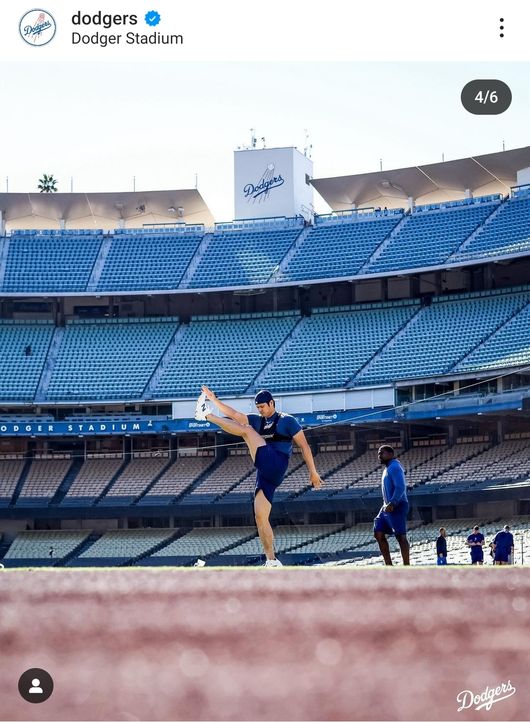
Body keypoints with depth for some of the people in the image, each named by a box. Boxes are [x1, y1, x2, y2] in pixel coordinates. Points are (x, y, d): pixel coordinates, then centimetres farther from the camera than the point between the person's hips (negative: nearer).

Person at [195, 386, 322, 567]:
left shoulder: (287, 421, 6)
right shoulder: (257, 420, 22)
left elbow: (304, 446, 3)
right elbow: (234, 414, 13)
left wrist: (313, 472, -1)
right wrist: (214, 400, 2)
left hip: (276, 464, -7)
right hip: (265, 473, 7)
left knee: (246, 430, -15)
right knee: (260, 517, -2)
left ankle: (208, 416, -8)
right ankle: (272, 561, 0)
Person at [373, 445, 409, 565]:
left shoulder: (394, 467, -10)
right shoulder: (388, 468, 20)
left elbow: (400, 488, -21)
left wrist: (392, 504, -27)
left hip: (397, 506, -10)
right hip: (388, 506, 10)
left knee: (401, 536, -9)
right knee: (378, 533, 5)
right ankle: (388, 565, 6)